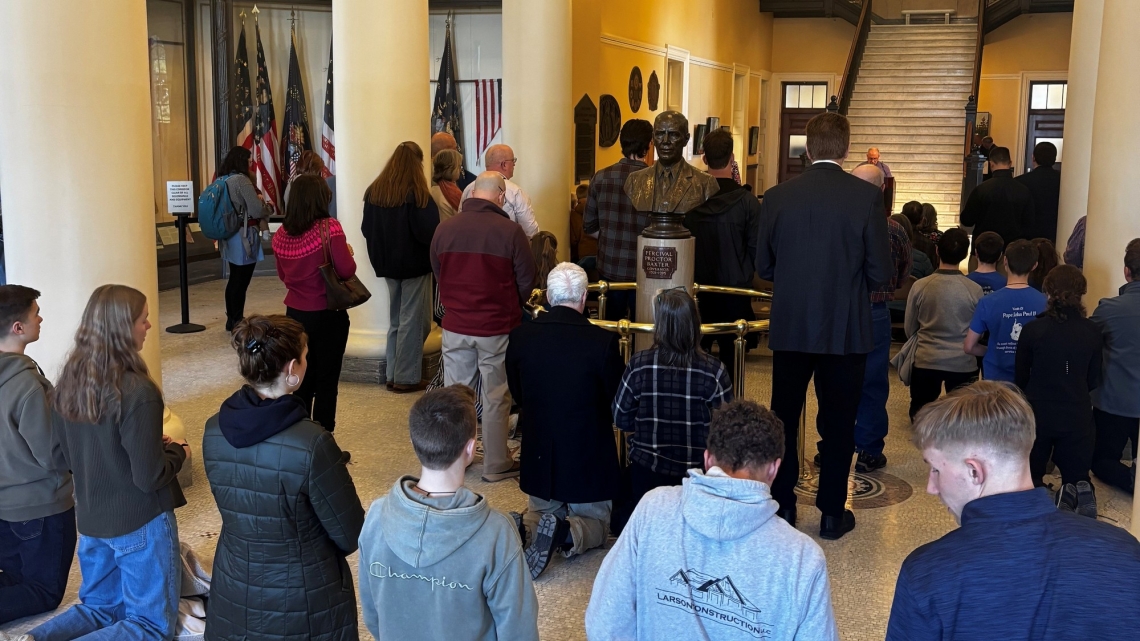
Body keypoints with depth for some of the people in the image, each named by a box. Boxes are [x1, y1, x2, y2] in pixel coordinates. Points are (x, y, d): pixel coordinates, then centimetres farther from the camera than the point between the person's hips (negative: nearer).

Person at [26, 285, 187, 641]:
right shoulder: (137, 393, -25)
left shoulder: (68, 384, -2)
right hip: (141, 522, -7)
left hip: (90, 519, 7)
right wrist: (178, 453, -1)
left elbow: (68, 457, 10)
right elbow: (149, 477, -21)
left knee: (100, 607, 25)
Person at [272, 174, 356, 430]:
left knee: (301, 379, 16)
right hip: (327, 314, -5)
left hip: (295, 313, 5)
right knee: (326, 380, 6)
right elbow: (347, 270, -16)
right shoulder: (329, 228, -16)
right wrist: (348, 252, 3)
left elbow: (282, 275, 11)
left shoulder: (281, 234, 0)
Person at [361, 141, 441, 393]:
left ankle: (392, 374, 20)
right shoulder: (416, 194, -17)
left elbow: (366, 228, 7)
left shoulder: (374, 190, 1)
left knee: (396, 320, 17)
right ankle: (406, 378, 7)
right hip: (414, 262, -6)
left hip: (387, 262, 6)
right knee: (413, 321, 3)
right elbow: (429, 231, -19)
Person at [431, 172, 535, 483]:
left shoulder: (444, 228, -4)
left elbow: (438, 274, 8)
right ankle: (496, 466, 17)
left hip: (455, 326, 3)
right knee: (496, 399, 8)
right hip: (498, 328, -3)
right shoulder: (510, 231, -14)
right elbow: (526, 281, -5)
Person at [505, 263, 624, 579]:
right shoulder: (603, 342, -20)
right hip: (589, 458, -3)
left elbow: (517, 395, 5)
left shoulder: (520, 336, -10)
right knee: (595, 522, 21)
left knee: (539, 513, 28)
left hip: (538, 456, 3)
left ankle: (525, 529, -7)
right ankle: (567, 534, -13)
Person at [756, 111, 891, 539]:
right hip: (847, 328, -1)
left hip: (790, 327, 1)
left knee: (784, 419, 14)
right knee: (838, 422, 10)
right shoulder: (867, 197, -9)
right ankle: (832, 514, 17)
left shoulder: (777, 196, -4)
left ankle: (782, 506, 20)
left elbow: (763, 267, 2)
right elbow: (881, 273, -7)